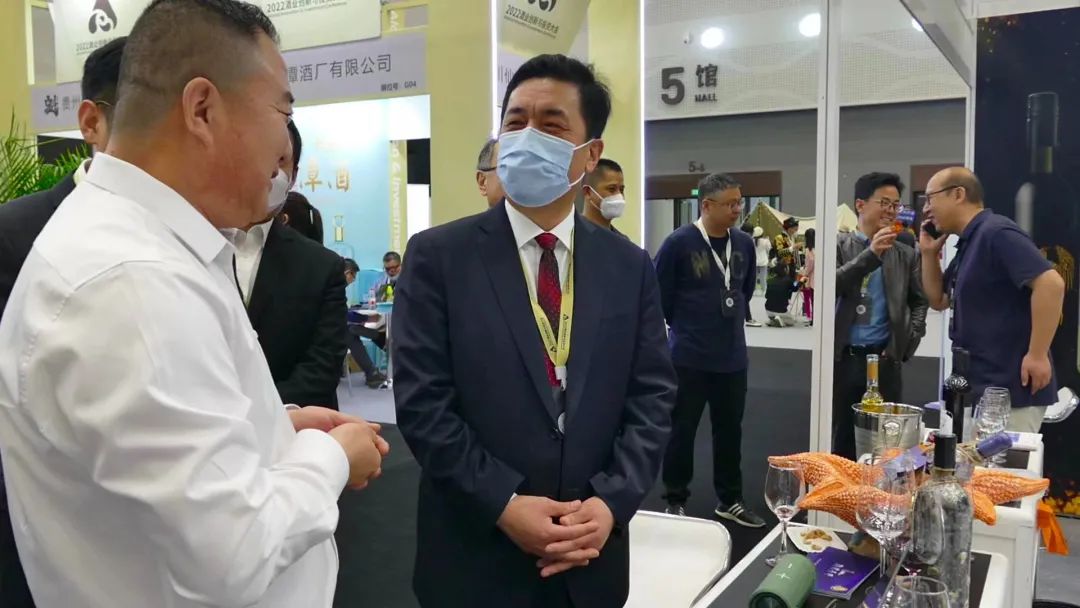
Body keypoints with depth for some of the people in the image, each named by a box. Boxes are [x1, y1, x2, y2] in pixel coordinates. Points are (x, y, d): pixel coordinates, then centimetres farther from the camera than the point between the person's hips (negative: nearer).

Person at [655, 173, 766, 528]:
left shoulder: (744, 244, 3)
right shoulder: (679, 243, -13)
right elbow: (660, 293, -5)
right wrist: (684, 328, 4)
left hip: (733, 357, 5)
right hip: (689, 358, -5)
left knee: (730, 430, 13)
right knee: (682, 430, 6)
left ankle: (730, 501, 28)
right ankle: (675, 501, 21)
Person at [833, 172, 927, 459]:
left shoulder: (905, 254, 10)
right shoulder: (838, 246, 3)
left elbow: (919, 302, 13)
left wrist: (906, 344, -1)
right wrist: (871, 253, -16)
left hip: (885, 359, 2)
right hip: (843, 359, -1)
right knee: (840, 440, 7)